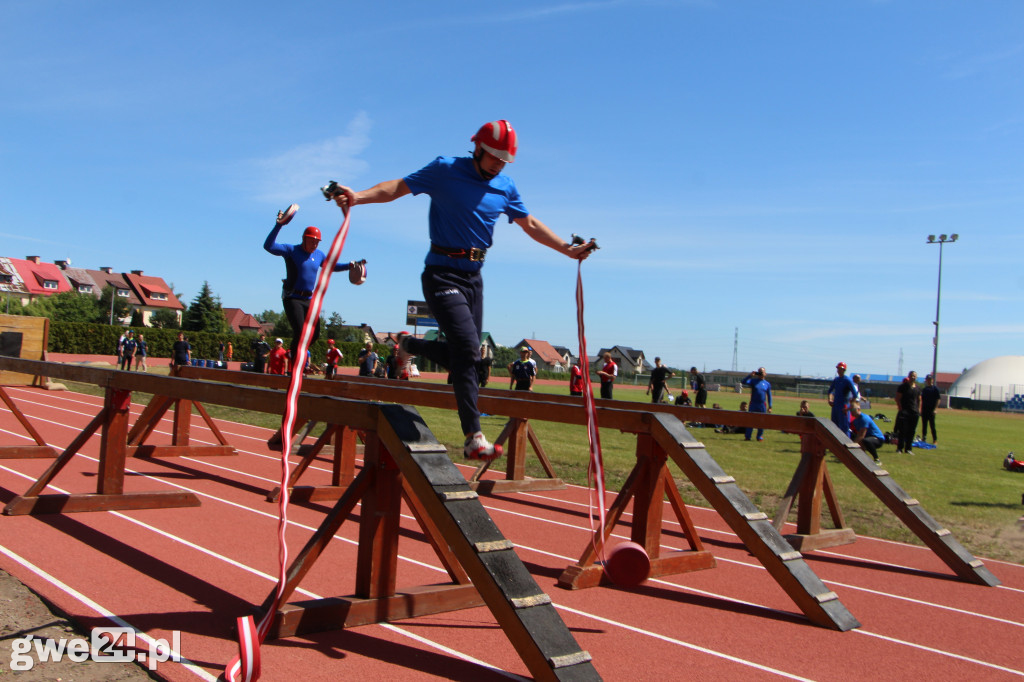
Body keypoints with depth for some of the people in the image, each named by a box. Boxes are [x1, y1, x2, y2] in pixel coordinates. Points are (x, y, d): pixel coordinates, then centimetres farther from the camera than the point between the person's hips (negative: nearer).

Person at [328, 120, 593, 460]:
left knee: (462, 356, 9)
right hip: (443, 275, -7)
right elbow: (398, 187, -11)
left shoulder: (505, 187, 9)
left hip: (473, 278, 7)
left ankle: (410, 345, 38)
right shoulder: (446, 170, -7)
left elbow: (529, 224, 19)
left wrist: (567, 249, 16)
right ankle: (473, 438, -14)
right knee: (467, 350, -18)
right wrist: (358, 196, -27)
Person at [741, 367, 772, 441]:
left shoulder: (767, 384, 7)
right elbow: (744, 382, -13)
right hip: (753, 404, -1)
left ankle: (760, 436, 16)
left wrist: (770, 407, 7)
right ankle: (747, 436, 1)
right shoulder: (753, 381, 3)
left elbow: (769, 396, 11)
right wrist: (750, 375, -22)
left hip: (762, 405, 1)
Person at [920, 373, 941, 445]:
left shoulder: (935, 388, -1)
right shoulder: (924, 389, 14)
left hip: (931, 410, -5)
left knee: (932, 426, -4)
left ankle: (935, 440, 2)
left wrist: (935, 409, -13)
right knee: (924, 425, 7)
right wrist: (921, 409, 11)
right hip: (924, 410, 5)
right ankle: (924, 439, 12)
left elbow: (938, 400, -5)